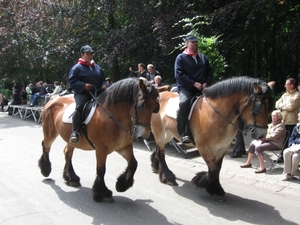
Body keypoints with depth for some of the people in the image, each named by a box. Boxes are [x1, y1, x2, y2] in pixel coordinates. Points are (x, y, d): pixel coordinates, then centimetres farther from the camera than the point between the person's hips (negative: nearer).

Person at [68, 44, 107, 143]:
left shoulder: (97, 68, 17)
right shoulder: (77, 67, 0)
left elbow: (103, 79, 26)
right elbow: (72, 82, -5)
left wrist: (103, 85, 2)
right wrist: (84, 85, -20)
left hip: (97, 93, 6)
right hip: (82, 93, -6)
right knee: (80, 107, -34)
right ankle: (74, 132, -30)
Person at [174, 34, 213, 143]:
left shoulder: (203, 57, 17)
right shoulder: (181, 57, 2)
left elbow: (210, 72, 17)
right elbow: (179, 75, -9)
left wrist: (206, 83, -4)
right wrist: (194, 84, -16)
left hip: (202, 88, 5)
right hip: (186, 88, -5)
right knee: (184, 103, -34)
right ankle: (183, 133, -32)